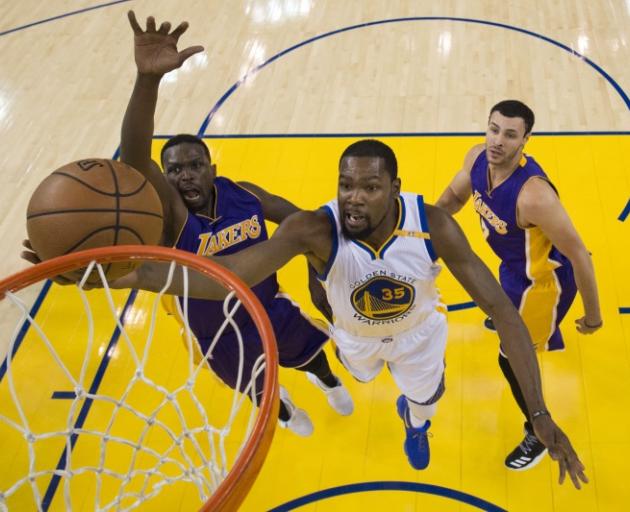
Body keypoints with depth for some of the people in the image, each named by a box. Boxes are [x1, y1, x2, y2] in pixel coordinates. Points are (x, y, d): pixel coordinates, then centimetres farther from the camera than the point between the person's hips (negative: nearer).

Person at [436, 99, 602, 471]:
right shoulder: (478, 158, -18)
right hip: (515, 265, 8)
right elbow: (455, 196, 4)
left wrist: (593, 316, -21)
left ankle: (539, 435, 30)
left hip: (543, 279, -8)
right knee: (505, 306, 39)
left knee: (512, 358, 3)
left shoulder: (533, 194, -41)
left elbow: (578, 254, -31)